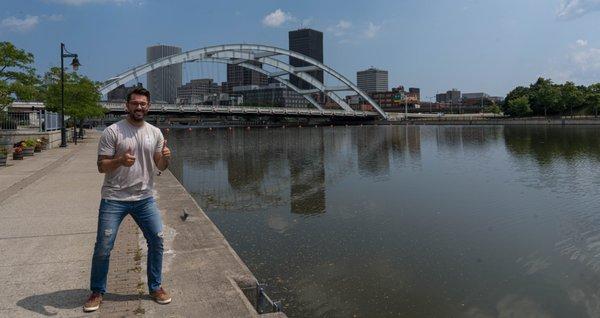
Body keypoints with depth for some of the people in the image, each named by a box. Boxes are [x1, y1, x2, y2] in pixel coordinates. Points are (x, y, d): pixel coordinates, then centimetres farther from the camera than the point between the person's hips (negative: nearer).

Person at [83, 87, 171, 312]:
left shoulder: (155, 133, 5)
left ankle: (155, 287, 23)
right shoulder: (112, 132, -7)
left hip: (144, 198, 3)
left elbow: (160, 166, 7)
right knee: (103, 247, 2)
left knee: (156, 241, 5)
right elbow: (101, 166, -7)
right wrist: (120, 161, -27)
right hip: (114, 199, -3)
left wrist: (166, 157, -16)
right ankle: (97, 292, 24)